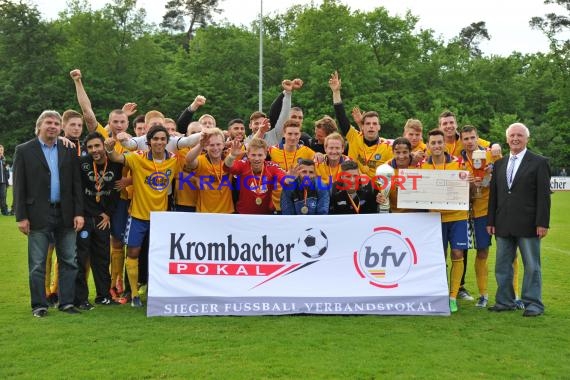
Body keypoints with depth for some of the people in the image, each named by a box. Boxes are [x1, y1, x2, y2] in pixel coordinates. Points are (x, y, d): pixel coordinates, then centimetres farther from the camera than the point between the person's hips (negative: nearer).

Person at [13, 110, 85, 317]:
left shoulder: (69, 151, 9)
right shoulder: (24, 150, 1)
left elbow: (76, 183, 7)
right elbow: (19, 186, -1)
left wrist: (79, 212, 0)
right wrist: (21, 216, -6)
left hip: (65, 214, 3)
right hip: (38, 215, -3)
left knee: (69, 261, 6)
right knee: (37, 264, 3)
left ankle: (67, 302, 15)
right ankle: (39, 305, 12)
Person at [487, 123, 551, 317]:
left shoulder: (539, 162, -1)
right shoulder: (499, 164, 13)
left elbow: (543, 195, -6)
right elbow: (493, 194, 13)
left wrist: (542, 223, -12)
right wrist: (491, 221, 7)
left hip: (528, 224, -5)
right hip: (504, 225, 5)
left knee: (532, 266, 2)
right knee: (502, 265, 10)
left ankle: (533, 303, 10)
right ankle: (505, 301, 20)